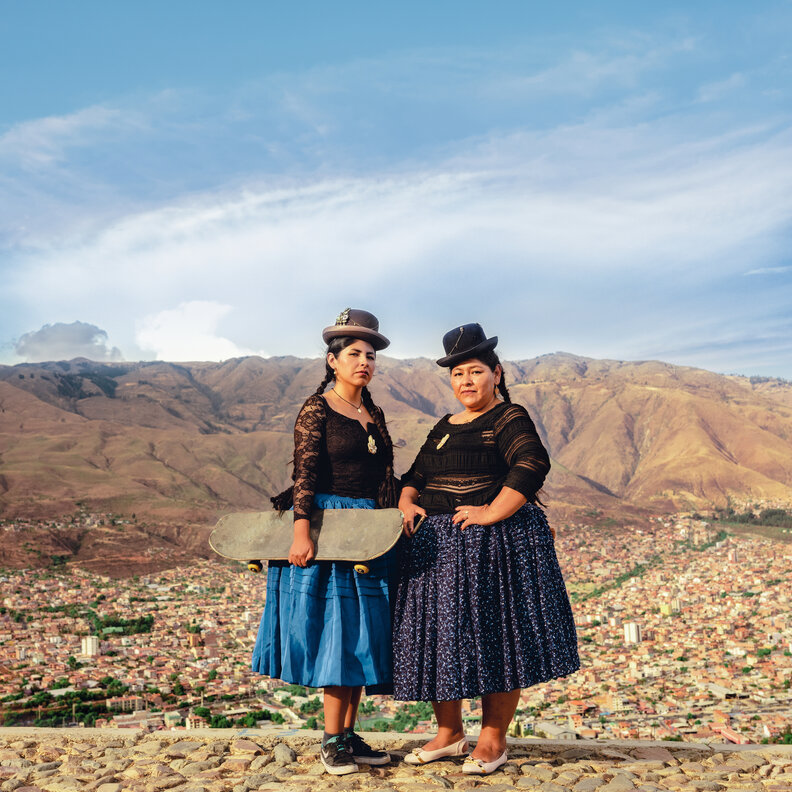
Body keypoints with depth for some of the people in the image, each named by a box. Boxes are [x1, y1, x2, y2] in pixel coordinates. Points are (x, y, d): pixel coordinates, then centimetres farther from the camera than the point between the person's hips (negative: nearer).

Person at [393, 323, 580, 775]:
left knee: (496, 636, -1)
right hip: (438, 547, 7)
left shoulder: (509, 419, -5)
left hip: (495, 545, -7)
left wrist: (491, 512, -24)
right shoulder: (444, 428, 19)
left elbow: (532, 465, -21)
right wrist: (407, 502, 1)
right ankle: (449, 733, 22)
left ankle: (493, 740, 11)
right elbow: (416, 475, 22)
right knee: (439, 634, 8)